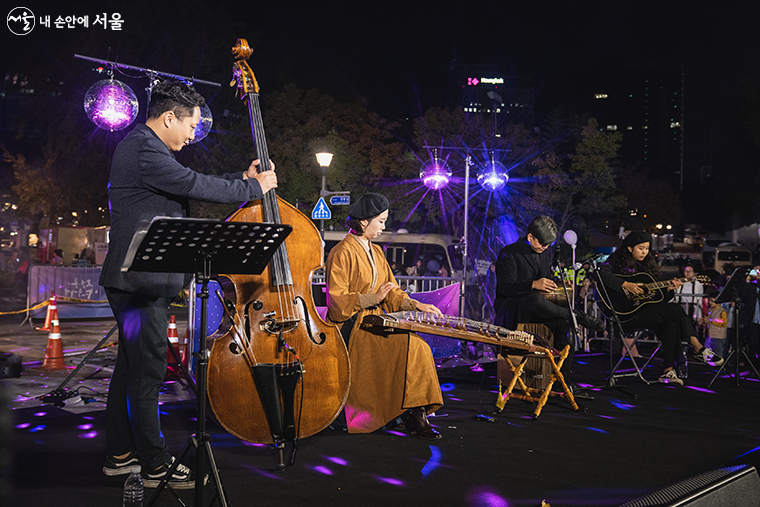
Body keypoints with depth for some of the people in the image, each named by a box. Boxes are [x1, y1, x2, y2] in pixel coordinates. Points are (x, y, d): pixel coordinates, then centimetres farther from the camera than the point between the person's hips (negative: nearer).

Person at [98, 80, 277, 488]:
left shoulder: (143, 146, 18)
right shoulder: (143, 149, -16)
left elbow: (189, 185, 20)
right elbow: (194, 186, -20)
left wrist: (242, 178, 13)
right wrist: (253, 187, -9)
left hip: (138, 282, 11)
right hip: (141, 282, -11)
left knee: (130, 367, 16)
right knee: (147, 373, -3)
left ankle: (120, 454, 26)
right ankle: (155, 465, 7)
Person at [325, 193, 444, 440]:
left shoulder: (376, 252, 20)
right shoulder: (342, 252, -6)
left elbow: (392, 292, 21)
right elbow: (337, 299, -12)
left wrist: (415, 305, 4)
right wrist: (373, 298, -19)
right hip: (352, 327, -7)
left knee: (419, 347, -19)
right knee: (408, 346, -27)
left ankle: (417, 412, -19)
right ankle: (415, 414, -20)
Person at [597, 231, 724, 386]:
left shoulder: (648, 264, 22)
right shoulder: (618, 260, 2)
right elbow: (602, 273, -21)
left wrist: (668, 289, 0)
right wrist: (625, 285, -25)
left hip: (645, 311, 7)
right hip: (625, 313, -7)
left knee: (671, 325, -22)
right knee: (675, 310, -18)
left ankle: (668, 371, -23)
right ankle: (699, 349, -9)